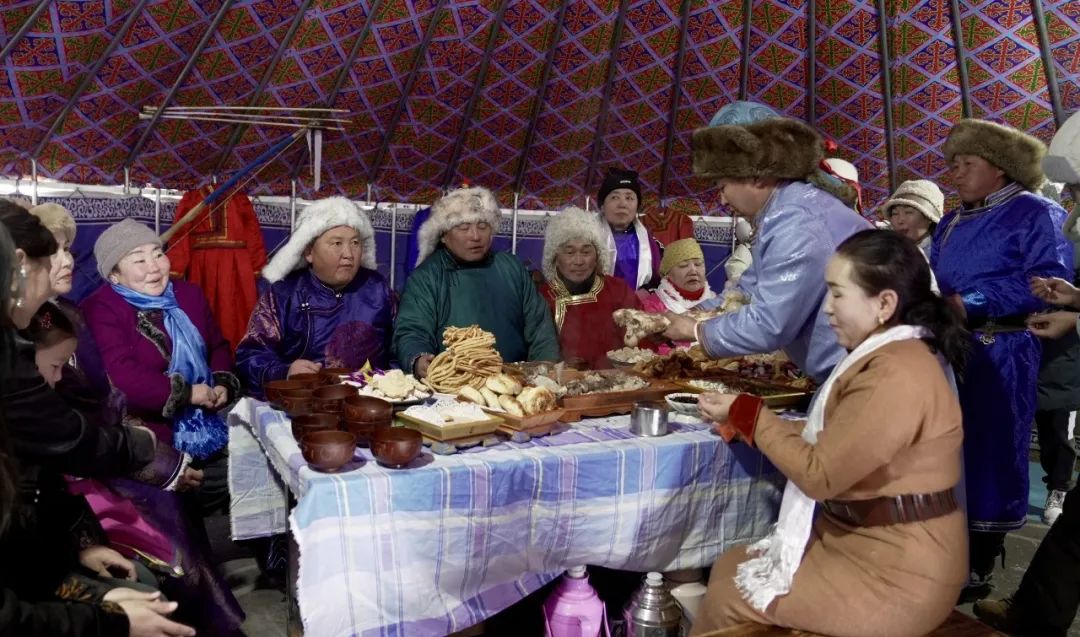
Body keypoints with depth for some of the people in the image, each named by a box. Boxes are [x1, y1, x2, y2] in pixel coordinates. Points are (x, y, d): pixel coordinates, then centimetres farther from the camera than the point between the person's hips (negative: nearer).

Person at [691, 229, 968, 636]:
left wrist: (746, 414, -12)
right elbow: (827, 437, 8)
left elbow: (819, 474, -21)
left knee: (724, 599, 0)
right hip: (866, 541, 10)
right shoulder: (887, 356, 9)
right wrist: (738, 419, 2)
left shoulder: (896, 375, -25)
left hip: (896, 574, -10)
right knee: (728, 568, 13)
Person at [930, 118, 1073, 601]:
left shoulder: (1036, 213, -5)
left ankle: (978, 569, 10)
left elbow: (1050, 281, -17)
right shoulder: (951, 224, 18)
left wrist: (972, 303, -21)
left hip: (999, 355, -7)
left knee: (989, 453, -1)